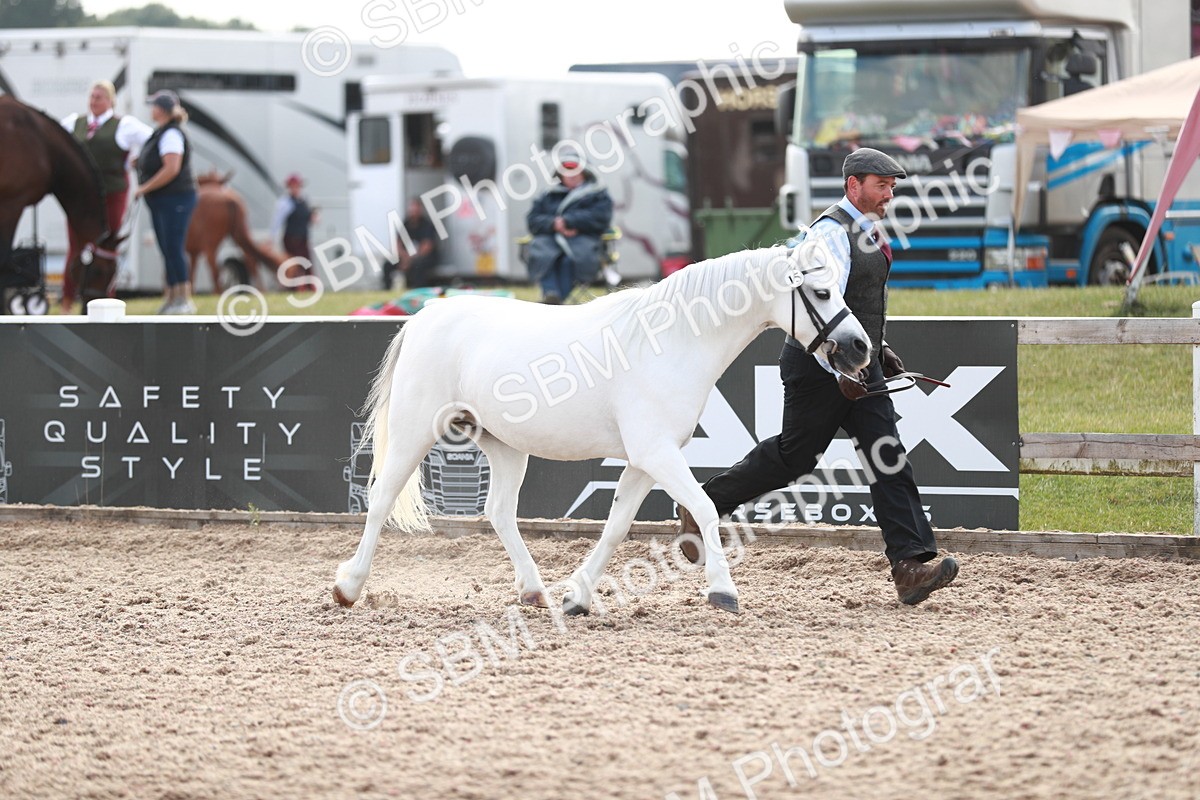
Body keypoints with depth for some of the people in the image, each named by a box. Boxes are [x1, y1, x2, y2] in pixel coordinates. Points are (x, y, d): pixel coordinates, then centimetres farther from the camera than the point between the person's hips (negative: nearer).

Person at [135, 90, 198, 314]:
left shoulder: (171, 134, -15)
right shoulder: (160, 133, 16)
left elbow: (171, 169, -24)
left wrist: (144, 188, -17)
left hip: (175, 200, -10)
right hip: (162, 202, 10)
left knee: (173, 249, -11)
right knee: (167, 251, 11)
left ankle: (184, 300, -11)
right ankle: (171, 298, 14)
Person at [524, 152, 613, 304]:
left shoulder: (597, 193, 20)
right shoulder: (549, 195, 29)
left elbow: (599, 218, 0)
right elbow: (532, 220, 16)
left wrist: (567, 222, -7)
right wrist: (554, 224, -6)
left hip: (582, 237, -2)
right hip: (550, 237, 2)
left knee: (570, 259, -38)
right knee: (542, 255, -34)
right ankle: (551, 294, -51)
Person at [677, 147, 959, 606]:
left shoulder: (866, 231, 14)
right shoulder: (831, 232, -17)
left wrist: (879, 351, 21)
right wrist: (838, 369, -29)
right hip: (819, 368, -9)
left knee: (889, 459, -3)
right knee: (794, 456, 2)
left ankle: (911, 565, -9)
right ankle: (703, 507, 21)